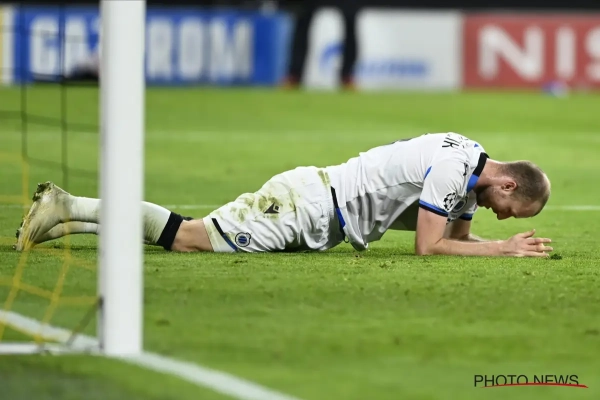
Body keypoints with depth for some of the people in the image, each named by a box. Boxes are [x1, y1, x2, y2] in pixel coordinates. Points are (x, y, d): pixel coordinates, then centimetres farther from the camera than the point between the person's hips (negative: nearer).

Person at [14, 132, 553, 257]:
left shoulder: (470, 164, 11)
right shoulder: (453, 170, -19)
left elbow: (459, 236, 21)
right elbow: (429, 246, -20)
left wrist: (509, 242, 4)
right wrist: (504, 248, -17)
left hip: (320, 207, 8)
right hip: (308, 211, -8)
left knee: (197, 235, 8)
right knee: (193, 238, -9)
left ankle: (70, 210, 8)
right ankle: (68, 211, -5)